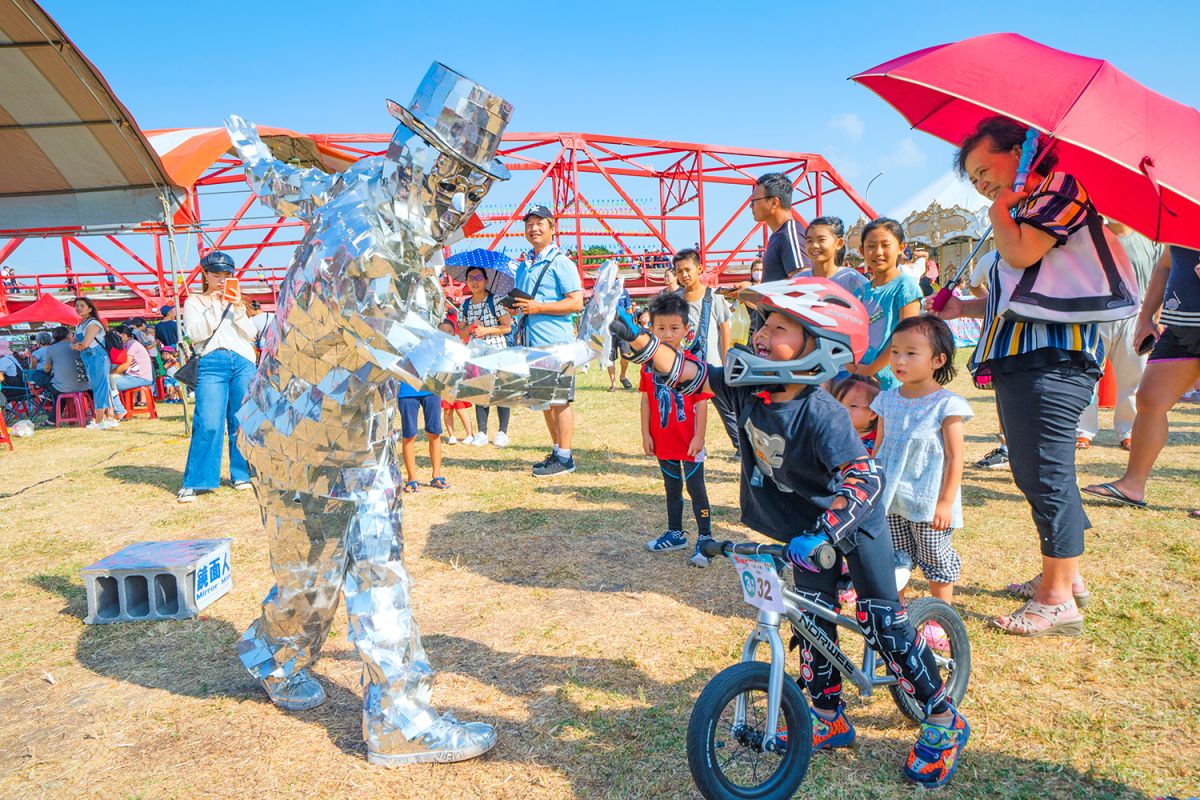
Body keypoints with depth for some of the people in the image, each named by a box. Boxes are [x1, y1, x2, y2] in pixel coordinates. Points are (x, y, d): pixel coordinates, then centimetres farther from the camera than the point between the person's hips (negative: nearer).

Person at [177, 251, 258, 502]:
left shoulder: (238, 302, 23)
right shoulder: (194, 302, 15)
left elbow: (251, 334, 10)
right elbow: (195, 334, -1)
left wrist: (237, 309, -1)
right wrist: (214, 307, -6)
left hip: (243, 362, 3)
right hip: (211, 363, -3)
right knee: (208, 424, -11)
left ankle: (241, 475, 15)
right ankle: (193, 483, -4)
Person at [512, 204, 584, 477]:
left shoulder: (560, 263, -6)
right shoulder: (524, 265, 17)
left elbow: (576, 303, -14)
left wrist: (538, 307, -19)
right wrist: (516, 307, 4)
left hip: (555, 344, -8)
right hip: (532, 342, 8)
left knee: (560, 401, -3)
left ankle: (564, 458, 4)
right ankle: (556, 451, 25)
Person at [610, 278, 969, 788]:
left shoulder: (821, 415, -32)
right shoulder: (747, 390, -13)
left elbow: (864, 477, -38)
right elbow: (690, 375, -8)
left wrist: (821, 536, -48)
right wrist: (636, 337, -16)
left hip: (855, 523, -6)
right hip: (807, 528, 7)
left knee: (882, 624, 0)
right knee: (812, 621, 14)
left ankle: (944, 721, 22)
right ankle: (829, 720, 31)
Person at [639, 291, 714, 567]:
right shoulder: (649, 363, -1)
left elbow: (702, 402, -11)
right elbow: (646, 399, 4)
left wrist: (699, 437, -13)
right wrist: (646, 434, 3)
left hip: (689, 441, -4)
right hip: (663, 441, 4)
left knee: (696, 488, 6)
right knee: (672, 488, 19)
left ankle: (705, 537, 18)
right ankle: (675, 534, 33)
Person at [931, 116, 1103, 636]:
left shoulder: (1059, 187, -4)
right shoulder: (1023, 210, 25)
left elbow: (1022, 254, -19)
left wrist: (999, 212, -2)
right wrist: (963, 307, 16)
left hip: (1050, 359, -10)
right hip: (1019, 359, 10)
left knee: (1046, 475, -8)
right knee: (1035, 474, 16)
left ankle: (1058, 600, 1)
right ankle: (1065, 575, 29)